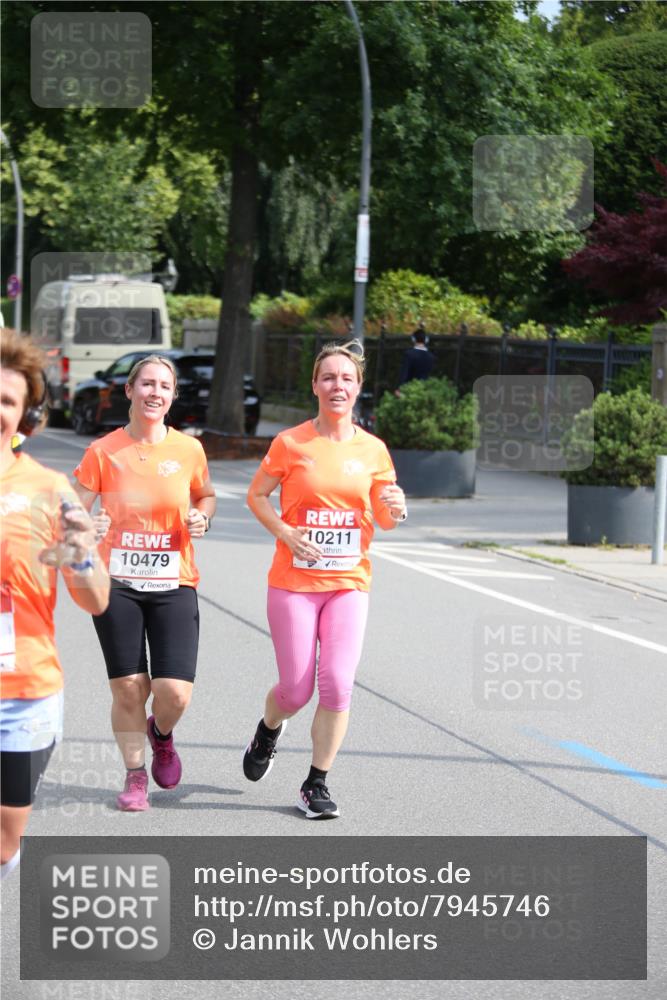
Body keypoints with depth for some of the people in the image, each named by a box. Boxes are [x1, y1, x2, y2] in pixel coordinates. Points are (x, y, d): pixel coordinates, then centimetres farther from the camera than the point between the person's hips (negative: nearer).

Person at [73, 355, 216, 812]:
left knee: (175, 694, -9)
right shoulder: (103, 452, -2)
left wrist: (201, 518, -2)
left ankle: (161, 735, 26)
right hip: (117, 585, 0)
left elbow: (206, 495, 19)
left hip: (173, 586, 0)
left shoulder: (188, 450, 1)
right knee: (128, 688, 1)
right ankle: (135, 774, 23)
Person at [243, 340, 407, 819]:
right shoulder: (291, 443, -3)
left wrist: (395, 510, -12)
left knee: (337, 685, -11)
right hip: (294, 582, -2)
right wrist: (286, 533, -10)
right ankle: (269, 730, 36)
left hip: (348, 584, 2)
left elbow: (382, 520, 11)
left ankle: (317, 784, 5)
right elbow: (257, 496, 6)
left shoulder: (373, 450, 4)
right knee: (297, 689, -1)